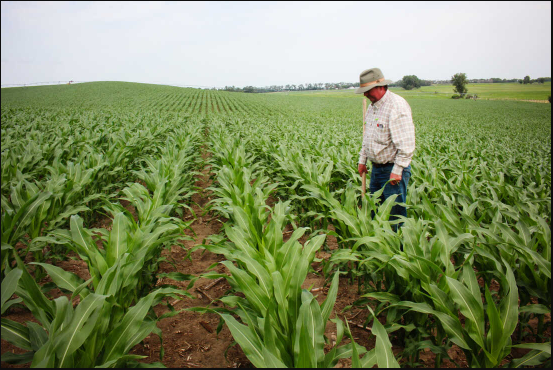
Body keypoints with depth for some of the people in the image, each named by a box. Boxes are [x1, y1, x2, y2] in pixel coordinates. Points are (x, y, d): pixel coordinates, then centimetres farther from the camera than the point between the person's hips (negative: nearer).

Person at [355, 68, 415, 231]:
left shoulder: (397, 105, -16)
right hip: (376, 168, 9)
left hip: (393, 170, -9)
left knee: (395, 213, -2)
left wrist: (397, 170, -22)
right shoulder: (372, 106, 12)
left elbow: (406, 143, -21)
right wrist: (362, 159, 20)